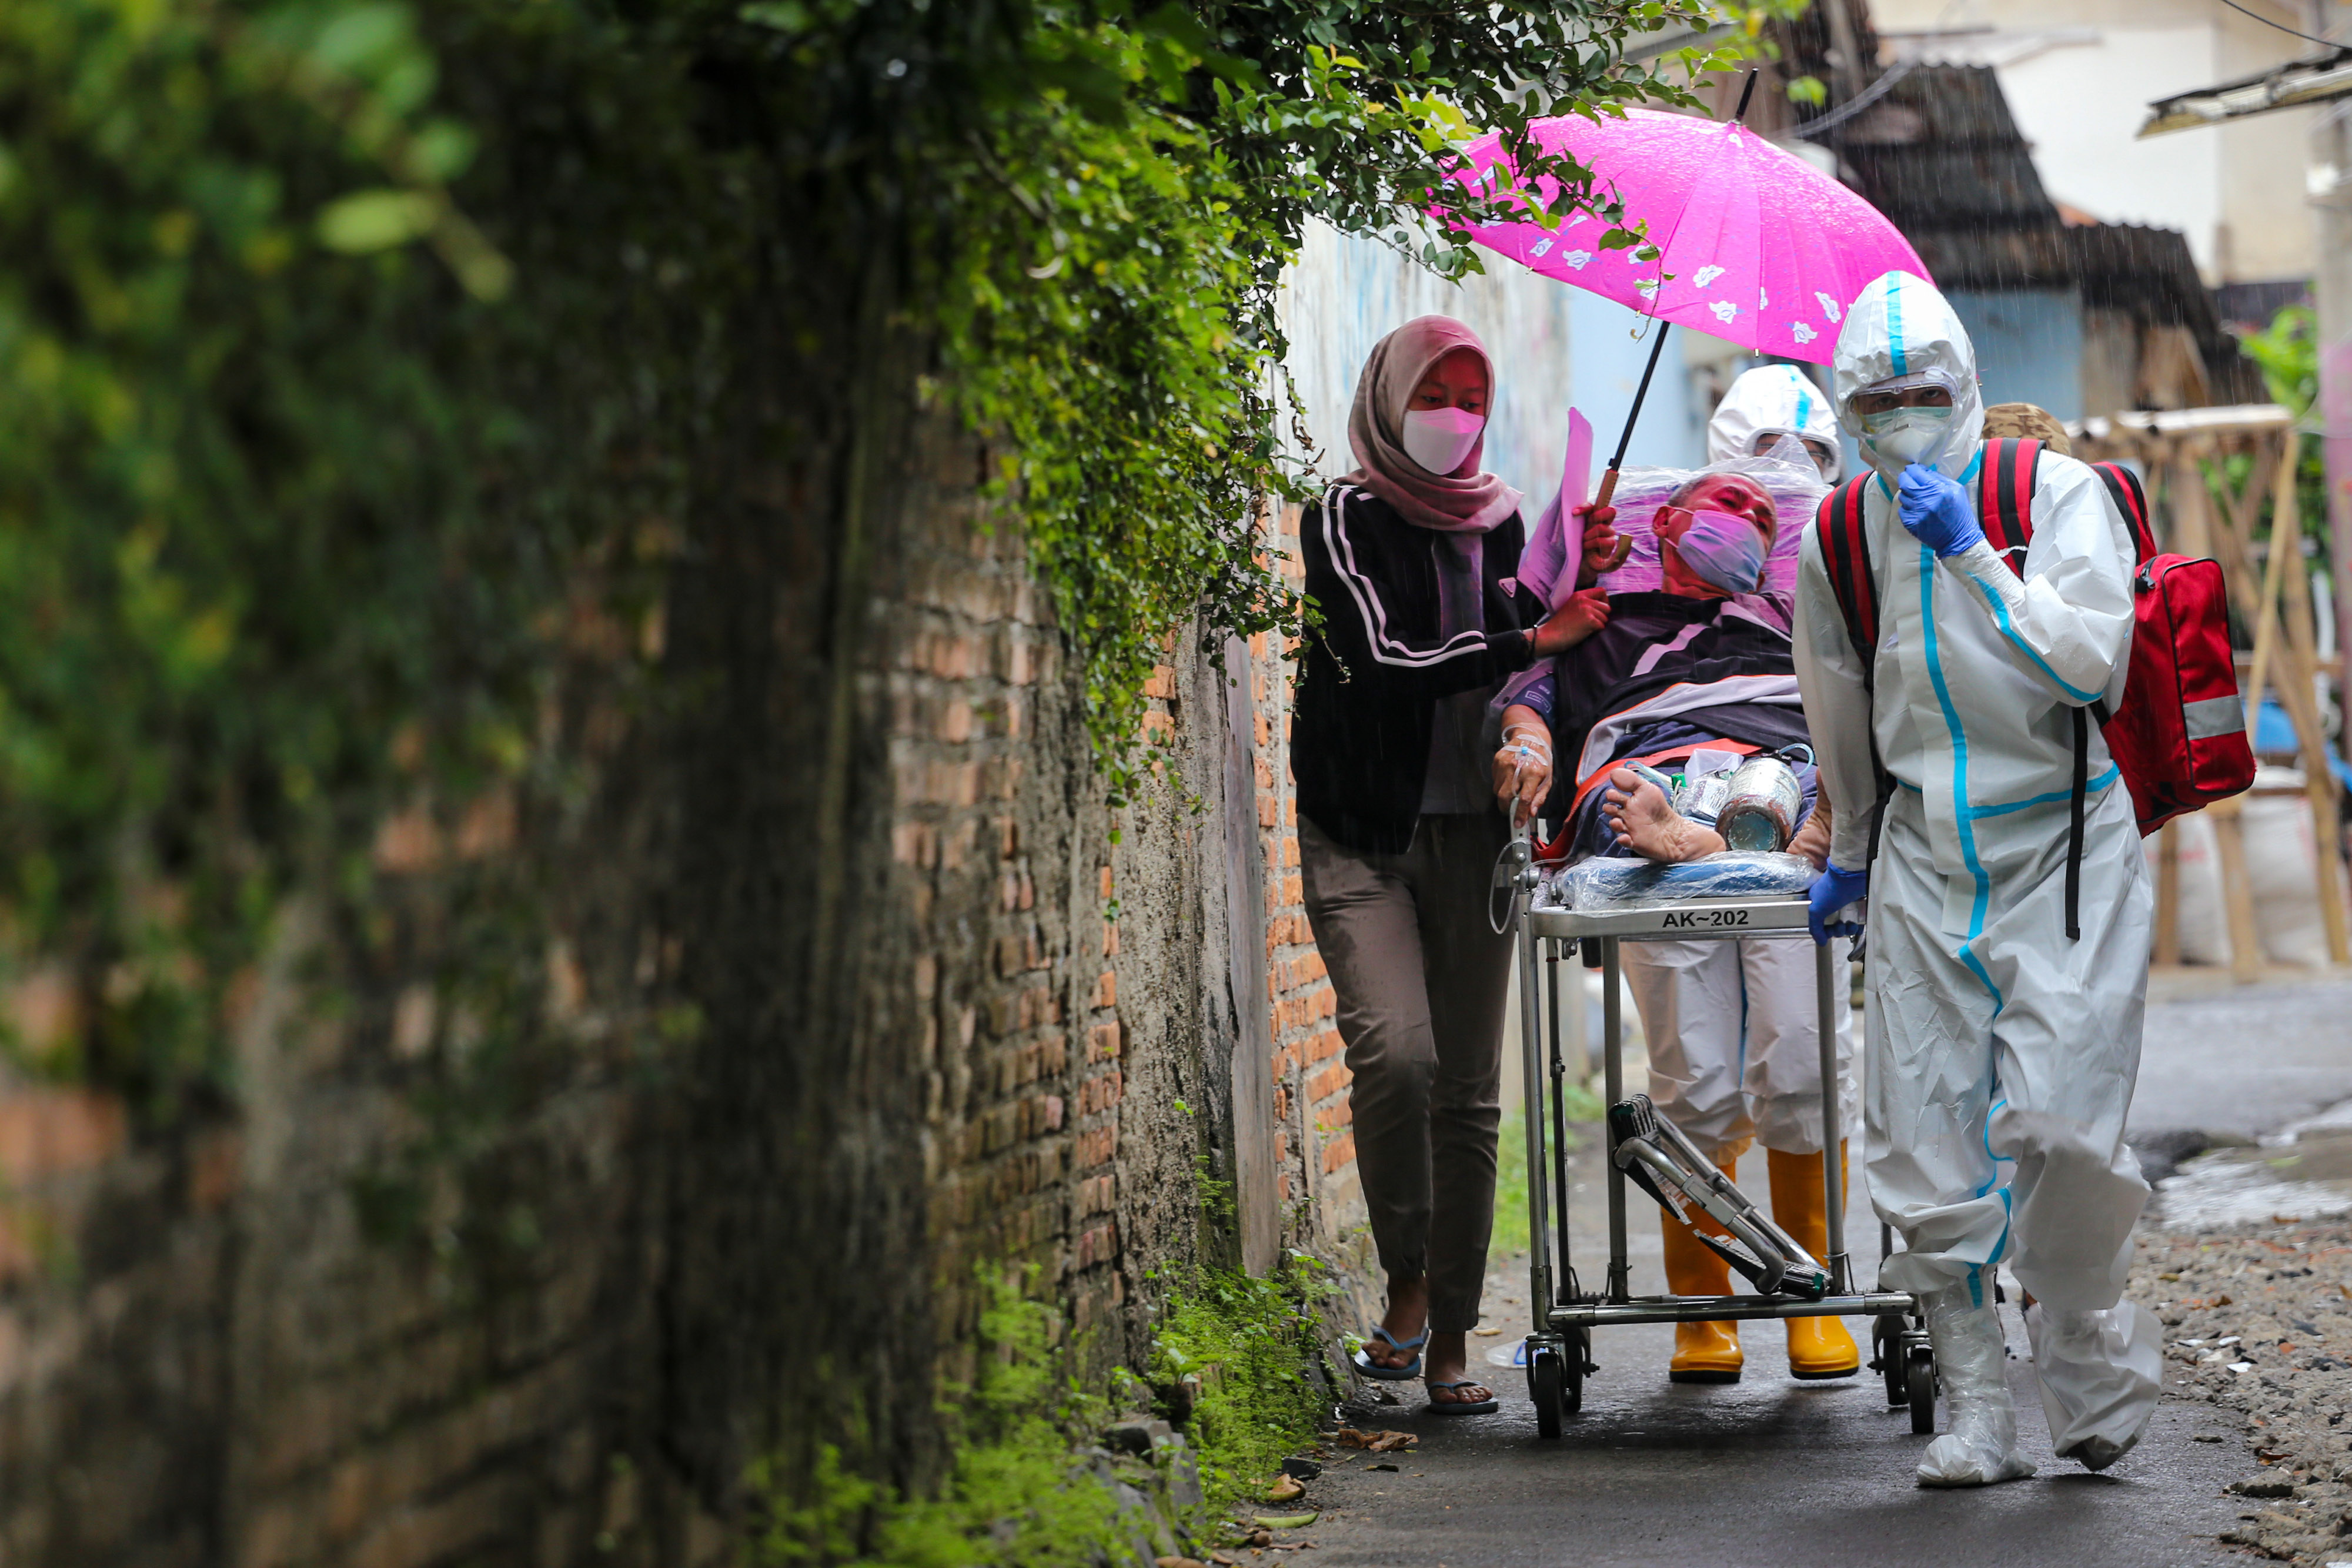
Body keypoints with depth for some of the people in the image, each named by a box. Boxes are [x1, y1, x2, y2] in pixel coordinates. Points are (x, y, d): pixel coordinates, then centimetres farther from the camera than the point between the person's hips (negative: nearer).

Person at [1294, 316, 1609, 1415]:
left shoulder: (1498, 520, 14)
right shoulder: (1348, 518, -2)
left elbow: (1540, 647, 15)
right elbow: (1382, 661, -13)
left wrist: (1584, 593, -2)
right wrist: (1531, 640, -14)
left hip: (1471, 829, 4)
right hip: (1364, 836, -4)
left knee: (1468, 1084, 2)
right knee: (1395, 1050, -22)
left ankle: (1451, 1338, 8)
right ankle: (1405, 1283, -3)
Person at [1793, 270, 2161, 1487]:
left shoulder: (2058, 496, -7)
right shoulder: (1837, 540, 6)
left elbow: (2093, 665, -19)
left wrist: (1972, 556, -24)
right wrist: (1851, 854, 29)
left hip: (2062, 850, -4)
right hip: (1924, 861, 4)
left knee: (2054, 1123, -15)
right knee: (1929, 1140, -2)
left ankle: (2086, 1352, 11)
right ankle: (1978, 1414, 7)